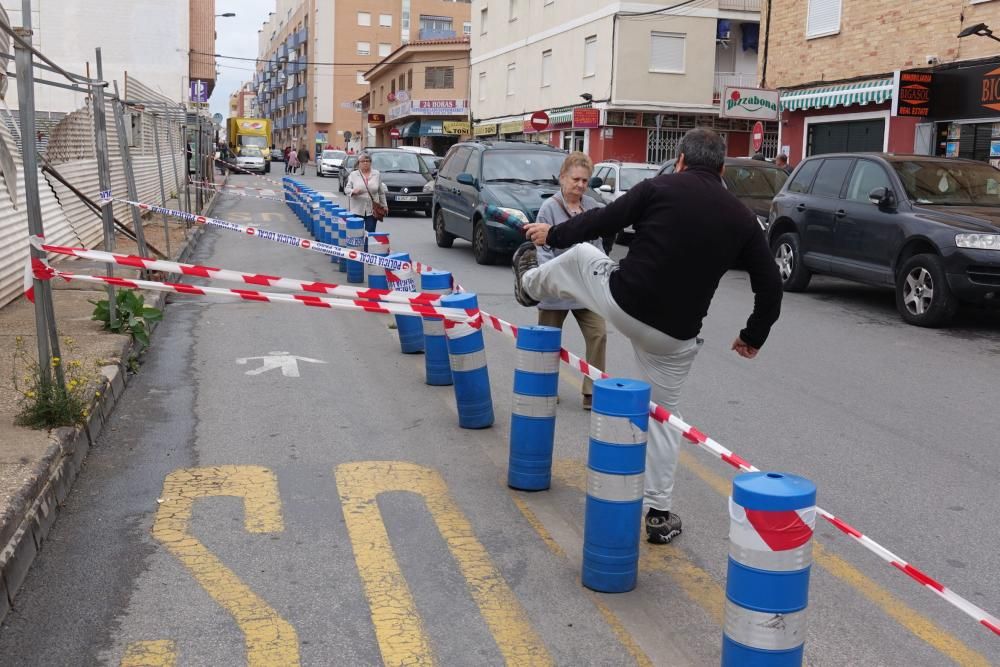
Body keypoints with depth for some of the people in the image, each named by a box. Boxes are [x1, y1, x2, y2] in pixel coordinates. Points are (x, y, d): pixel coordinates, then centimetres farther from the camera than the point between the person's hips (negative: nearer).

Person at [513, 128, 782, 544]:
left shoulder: (659, 188, -4)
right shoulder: (741, 218, 4)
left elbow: (601, 222, 1)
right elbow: (770, 285, 6)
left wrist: (553, 234, 19)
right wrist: (753, 337, 21)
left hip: (621, 303, -2)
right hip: (673, 334, 2)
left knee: (580, 256, 28)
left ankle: (530, 286, 59)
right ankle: (659, 514, 20)